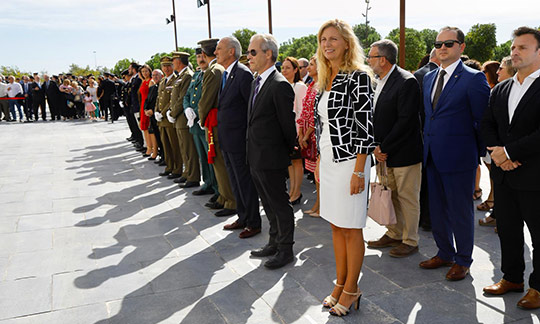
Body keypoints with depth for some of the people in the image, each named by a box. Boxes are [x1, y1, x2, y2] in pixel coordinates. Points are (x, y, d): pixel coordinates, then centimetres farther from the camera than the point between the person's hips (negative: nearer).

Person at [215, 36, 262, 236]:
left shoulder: (243, 74, -15)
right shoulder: (224, 75, 13)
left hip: (239, 139, -9)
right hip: (226, 139, 9)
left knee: (245, 182, 1)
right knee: (235, 181, 17)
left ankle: (253, 223, 14)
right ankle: (242, 217, 31)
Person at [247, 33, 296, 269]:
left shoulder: (280, 85, -18)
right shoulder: (256, 82, 12)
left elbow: (288, 124, -13)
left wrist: (288, 152, -2)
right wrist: (252, 150, 15)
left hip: (271, 158, -9)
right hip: (255, 157, 9)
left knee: (280, 204, 4)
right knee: (269, 204, 20)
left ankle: (286, 250, 18)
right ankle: (274, 242, 35)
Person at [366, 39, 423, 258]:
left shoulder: (406, 82, -16)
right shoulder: (378, 82, 9)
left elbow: (406, 122, -20)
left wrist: (383, 147, -16)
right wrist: (376, 146, 0)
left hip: (404, 153, -8)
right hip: (383, 152, 8)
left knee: (407, 198, 5)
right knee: (391, 196, 17)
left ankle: (410, 241, 19)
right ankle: (394, 235, 32)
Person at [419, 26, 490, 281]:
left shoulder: (473, 78, -9)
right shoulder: (429, 77, 12)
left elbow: (483, 121, -8)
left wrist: (480, 153, -5)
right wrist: (429, 142, 12)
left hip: (458, 157, -7)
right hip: (433, 156, 7)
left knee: (460, 210, 5)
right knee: (436, 209, 16)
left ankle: (463, 260, 23)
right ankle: (445, 253, 34)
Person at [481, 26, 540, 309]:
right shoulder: (500, 90, 12)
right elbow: (487, 125, 9)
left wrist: (509, 151, -18)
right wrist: (497, 151, -9)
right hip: (504, 175, 6)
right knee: (508, 230, 15)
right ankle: (512, 278, 32)